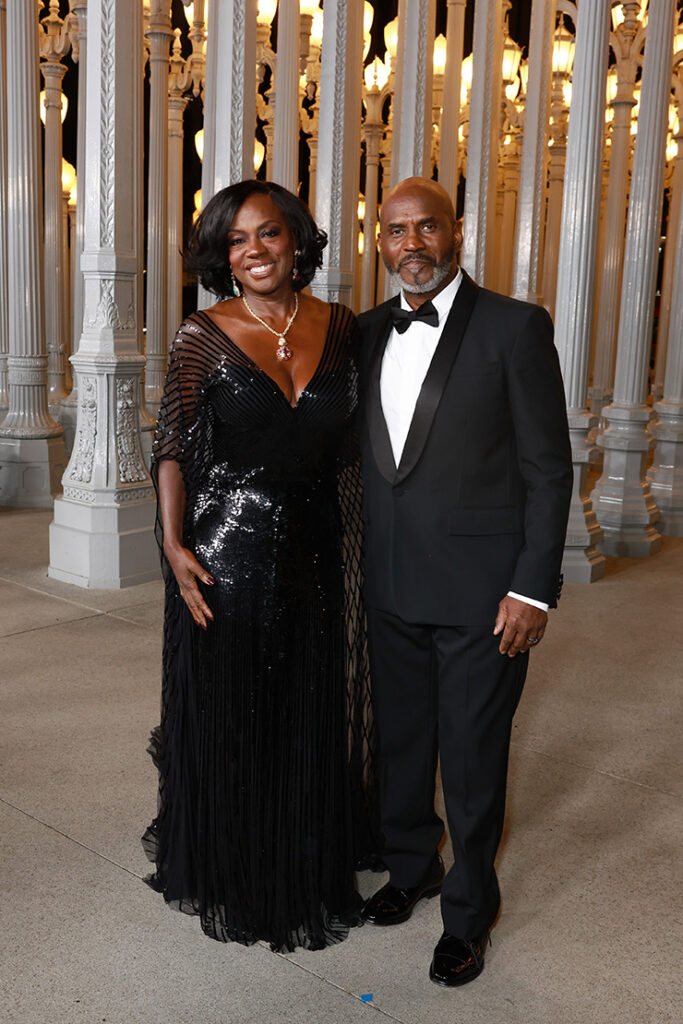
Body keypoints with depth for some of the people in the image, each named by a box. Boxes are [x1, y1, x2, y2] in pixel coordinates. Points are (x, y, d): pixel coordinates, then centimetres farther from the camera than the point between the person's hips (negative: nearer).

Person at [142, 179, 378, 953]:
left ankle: (310, 875, 37)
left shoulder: (340, 328, 3)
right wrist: (174, 546, -15)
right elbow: (172, 449, -4)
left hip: (315, 561, 3)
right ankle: (227, 880, 33)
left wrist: (358, 552, 4)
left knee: (312, 723, 14)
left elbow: (352, 444, 8)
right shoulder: (203, 338, -6)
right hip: (227, 561, -3)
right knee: (227, 722, 10)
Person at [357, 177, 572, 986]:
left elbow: (548, 467, -9)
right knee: (400, 742, 19)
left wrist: (534, 588, -13)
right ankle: (410, 867, 43)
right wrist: (358, 566, 9)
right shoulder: (368, 332, 8)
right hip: (391, 585, 5)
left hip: (480, 587, -5)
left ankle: (468, 911, 30)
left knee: (473, 758, 8)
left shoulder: (515, 327, -7)